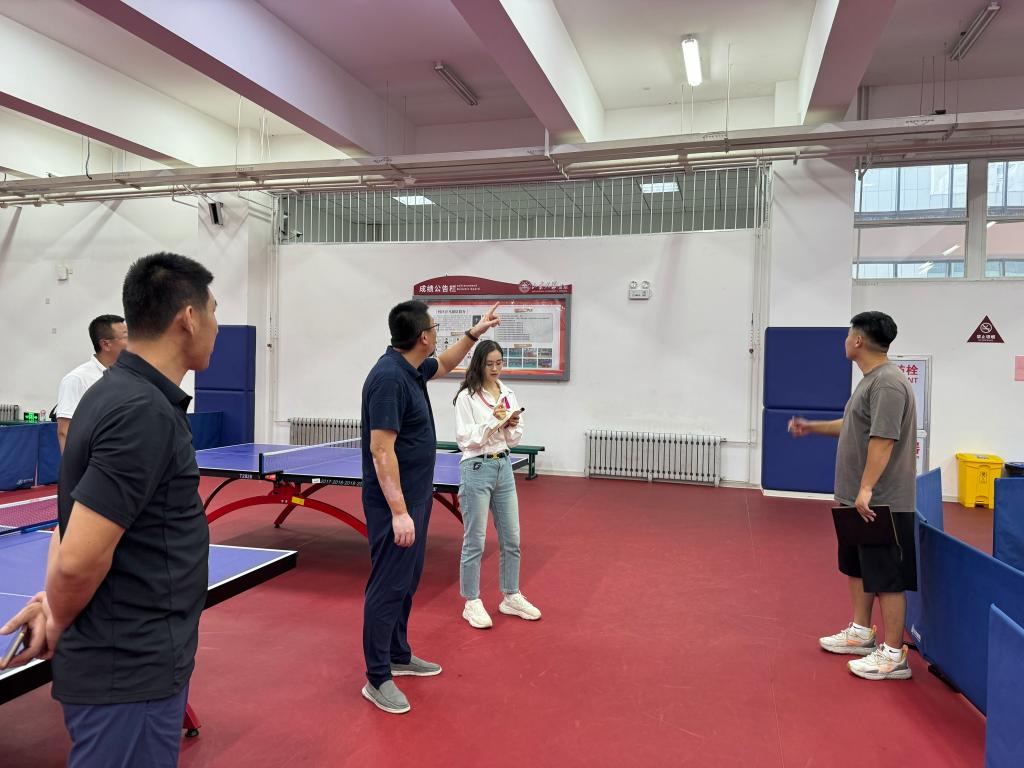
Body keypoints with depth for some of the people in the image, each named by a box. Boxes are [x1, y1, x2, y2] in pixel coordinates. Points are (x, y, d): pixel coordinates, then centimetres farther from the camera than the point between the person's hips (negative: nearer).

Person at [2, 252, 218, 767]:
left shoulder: (117, 393, 7)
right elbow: (80, 559, -26)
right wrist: (60, 624, -8)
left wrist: (57, 599, 3)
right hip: (129, 675, -9)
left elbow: (77, 517, 15)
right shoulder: (145, 414, -24)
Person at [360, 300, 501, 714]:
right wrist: (399, 512, -28)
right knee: (388, 586, -1)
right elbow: (381, 449, -26)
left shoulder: (412, 368, 6)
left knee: (407, 582, 19)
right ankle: (377, 679, 11)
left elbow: (443, 365, 31)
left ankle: (398, 655, 34)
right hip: (396, 502, -10)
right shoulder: (389, 377, -23)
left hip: (415, 496, 10)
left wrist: (474, 333, 26)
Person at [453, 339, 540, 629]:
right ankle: (472, 603, 15)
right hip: (477, 468, -6)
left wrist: (511, 426, -8)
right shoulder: (467, 397, -8)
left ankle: (511, 597, 27)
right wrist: (493, 421, -19)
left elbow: (514, 440, 12)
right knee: (475, 542, 2)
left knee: (511, 538, 12)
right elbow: (464, 439, -13)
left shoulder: (508, 395, 9)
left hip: (504, 467, 6)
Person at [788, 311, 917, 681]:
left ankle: (893, 656, 7)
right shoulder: (870, 380, 13)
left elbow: (883, 439, -27)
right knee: (857, 568, 21)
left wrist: (867, 489, -30)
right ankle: (861, 633, 34)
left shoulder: (887, 383, -20)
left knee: (886, 578, -2)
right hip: (859, 499, 11)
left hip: (881, 503, -11)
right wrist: (812, 427, 28)